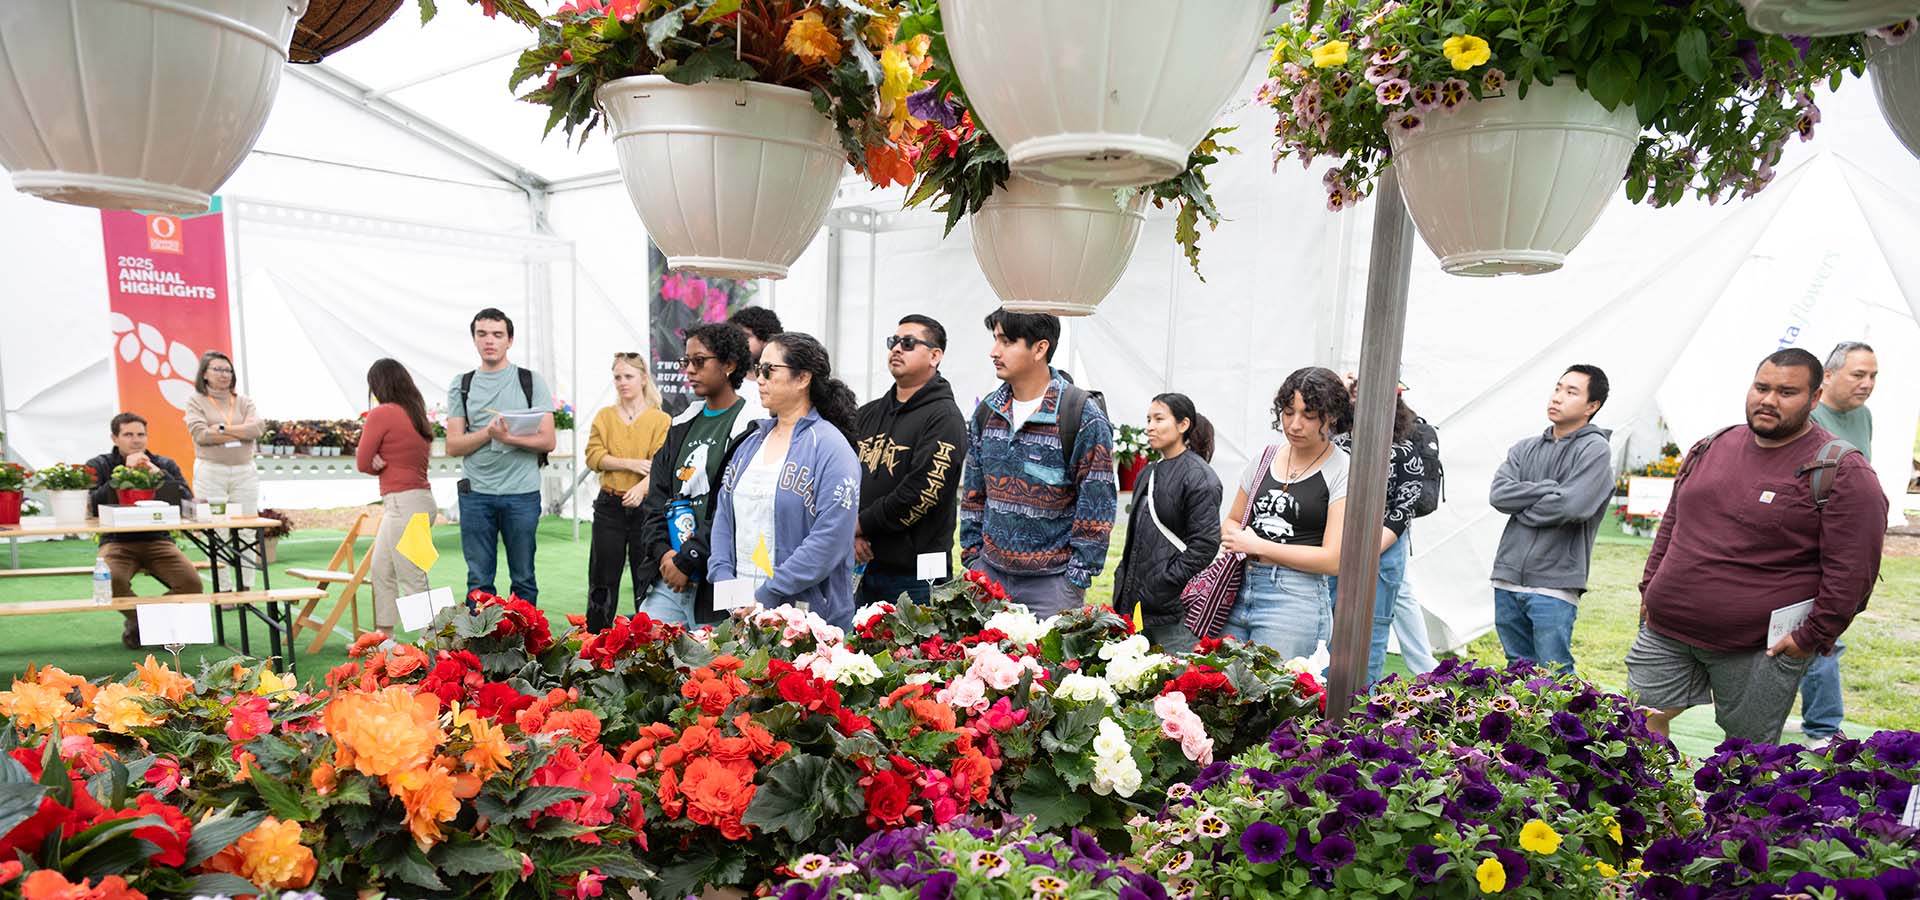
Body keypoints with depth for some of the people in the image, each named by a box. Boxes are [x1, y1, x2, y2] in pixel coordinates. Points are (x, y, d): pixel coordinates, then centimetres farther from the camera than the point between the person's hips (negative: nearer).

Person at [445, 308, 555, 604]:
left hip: (522, 493, -1)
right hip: (476, 493, 2)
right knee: (479, 580, 6)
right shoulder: (461, 386, 9)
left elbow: (547, 441, -2)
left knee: (523, 579, 5)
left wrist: (509, 438, -18)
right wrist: (490, 432, -14)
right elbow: (453, 446, 3)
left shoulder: (531, 381, 4)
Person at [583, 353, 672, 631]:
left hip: (646, 506, -3)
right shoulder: (604, 416, 9)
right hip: (609, 505, 3)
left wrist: (641, 487, -30)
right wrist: (630, 464, -14)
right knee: (602, 580, 9)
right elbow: (593, 456, -2)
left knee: (645, 577, 5)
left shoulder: (661, 420, -2)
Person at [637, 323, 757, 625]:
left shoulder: (749, 428, -9)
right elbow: (656, 496, 13)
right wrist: (664, 551, -2)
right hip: (667, 577, 7)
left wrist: (687, 560, -12)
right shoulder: (683, 424, 15)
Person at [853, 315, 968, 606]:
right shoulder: (869, 414, 15)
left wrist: (861, 525, -10)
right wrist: (849, 533, -5)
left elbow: (922, 492, -18)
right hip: (860, 564, 7)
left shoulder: (944, 417, -8)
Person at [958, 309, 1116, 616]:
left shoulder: (1084, 416, -11)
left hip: (1051, 580, -5)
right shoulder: (987, 411, 7)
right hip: (989, 569, 5)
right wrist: (971, 555, 9)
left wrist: (1076, 577, -10)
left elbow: (1097, 505, -10)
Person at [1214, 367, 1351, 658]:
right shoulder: (1265, 458, 11)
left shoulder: (1343, 472, -4)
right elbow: (1230, 521, 20)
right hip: (1240, 593, 5)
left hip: (1295, 600, -5)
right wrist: (1238, 539, -4)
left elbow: (1333, 559, -11)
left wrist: (1258, 546, -9)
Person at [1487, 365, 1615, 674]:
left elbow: (1571, 506, -17)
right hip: (1507, 580, 6)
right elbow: (1499, 494, -2)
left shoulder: (1596, 449, -3)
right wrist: (1551, 488, -9)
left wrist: (1521, 509, -3)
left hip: (1554, 584, -5)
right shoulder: (1525, 449, 13)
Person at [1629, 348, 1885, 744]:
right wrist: (1650, 586, 15)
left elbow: (1852, 569, -10)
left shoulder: (1841, 472, -8)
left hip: (1760, 649, -4)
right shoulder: (1711, 448, 10)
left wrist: (1812, 636, -11)